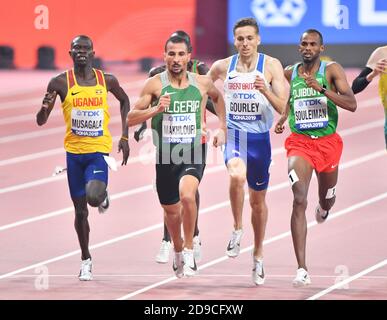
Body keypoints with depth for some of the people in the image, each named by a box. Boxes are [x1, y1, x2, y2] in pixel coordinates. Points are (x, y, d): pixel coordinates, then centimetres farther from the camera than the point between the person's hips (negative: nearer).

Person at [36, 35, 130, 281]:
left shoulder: (106, 80, -2)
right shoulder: (61, 83, -5)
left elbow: (124, 100, 18)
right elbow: (41, 122, -2)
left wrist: (124, 136, 12)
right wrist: (45, 107, -26)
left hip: (99, 150, -1)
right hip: (74, 151, 1)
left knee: (94, 196, -27)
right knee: (80, 210, 7)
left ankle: (103, 196, 12)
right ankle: (86, 260, 24)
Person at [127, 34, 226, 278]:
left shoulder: (202, 83, 1)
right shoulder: (155, 84, -4)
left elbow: (218, 97, 26)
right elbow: (130, 119, -4)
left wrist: (222, 128, 17)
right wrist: (155, 109, -20)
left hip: (194, 151, -1)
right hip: (166, 153, 1)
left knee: (187, 195, -30)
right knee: (171, 209, 17)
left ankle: (189, 250, -15)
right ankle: (178, 252, 46)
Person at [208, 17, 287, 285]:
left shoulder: (271, 65, -5)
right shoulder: (222, 67, 0)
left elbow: (282, 107, -11)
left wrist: (266, 91, -27)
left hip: (259, 137, 1)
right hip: (233, 134, 0)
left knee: (258, 199, 14)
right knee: (237, 175, -33)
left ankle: (258, 255, 32)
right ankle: (237, 230, -13)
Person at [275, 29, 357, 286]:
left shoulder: (332, 70, -6)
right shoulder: (290, 73, 4)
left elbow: (351, 104, -17)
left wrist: (322, 89, -26)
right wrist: (283, 117, 7)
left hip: (327, 142, 0)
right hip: (299, 142, 0)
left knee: (327, 200, 21)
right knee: (299, 201, -19)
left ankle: (324, 207, 65)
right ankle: (302, 270, -24)